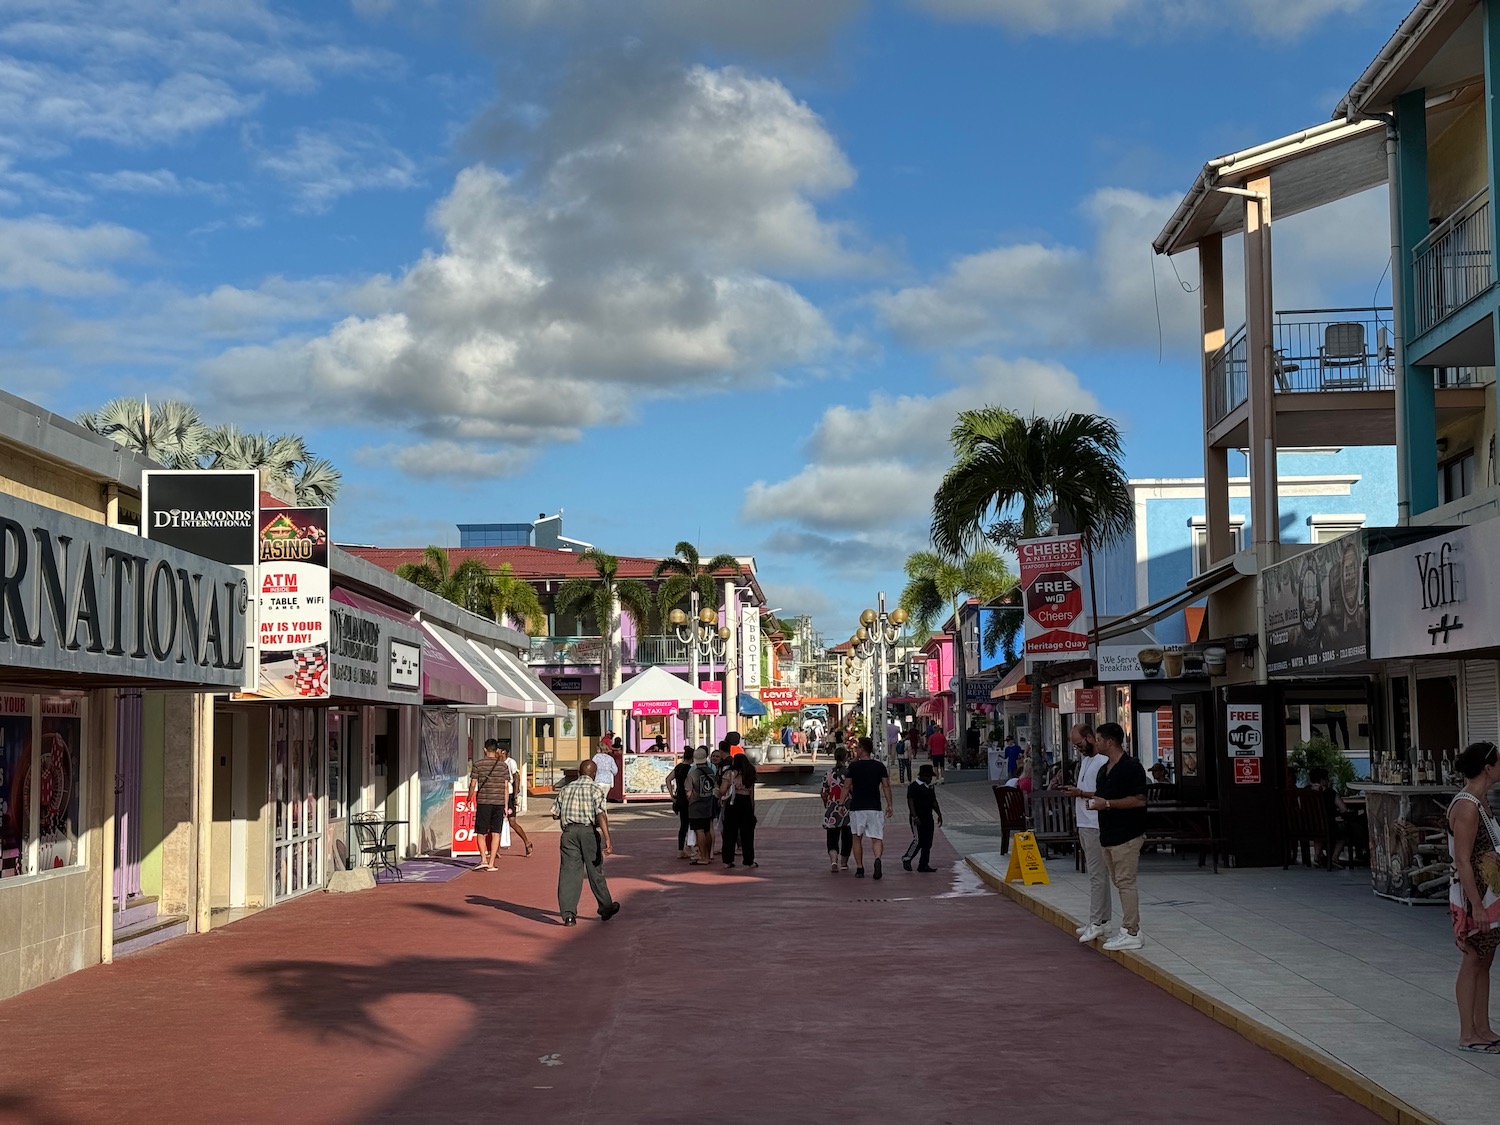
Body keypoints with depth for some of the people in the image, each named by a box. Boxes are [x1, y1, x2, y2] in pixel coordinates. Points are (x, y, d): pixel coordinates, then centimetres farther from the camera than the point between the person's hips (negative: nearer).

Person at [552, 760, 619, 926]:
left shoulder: (566, 788, 12)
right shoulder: (595, 789, -1)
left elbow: (555, 813, 13)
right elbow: (601, 814, -14)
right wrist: (607, 839, -21)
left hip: (569, 830, 3)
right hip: (589, 831, -2)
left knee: (568, 872, 0)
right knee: (595, 872, 10)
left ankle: (568, 914, -8)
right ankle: (606, 908, 25)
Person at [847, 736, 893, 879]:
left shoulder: (853, 766, -4)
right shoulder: (880, 766, 2)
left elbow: (848, 787, -2)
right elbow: (886, 786, 2)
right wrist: (889, 805, 8)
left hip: (856, 807, -1)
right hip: (874, 808, 1)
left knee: (857, 838, 14)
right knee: (877, 839, 0)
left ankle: (859, 868, 13)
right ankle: (877, 859, -29)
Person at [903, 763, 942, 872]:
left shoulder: (930, 787, 16)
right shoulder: (914, 786, -10)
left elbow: (934, 802, 23)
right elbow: (910, 801, -17)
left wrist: (939, 814, 18)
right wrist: (915, 816, -24)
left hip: (928, 818, 8)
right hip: (918, 818, -8)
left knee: (928, 843, 5)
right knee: (918, 841, -12)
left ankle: (923, 865, 10)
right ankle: (907, 860, 4)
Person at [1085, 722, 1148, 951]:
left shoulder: (1131, 768, -15)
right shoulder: (1104, 769, 15)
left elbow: (1139, 800, -20)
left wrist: (1107, 803, -21)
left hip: (1126, 835, -10)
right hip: (1108, 834, 10)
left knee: (1125, 882, -8)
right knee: (1118, 882, 12)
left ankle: (1132, 933, -5)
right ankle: (1128, 929, 18)